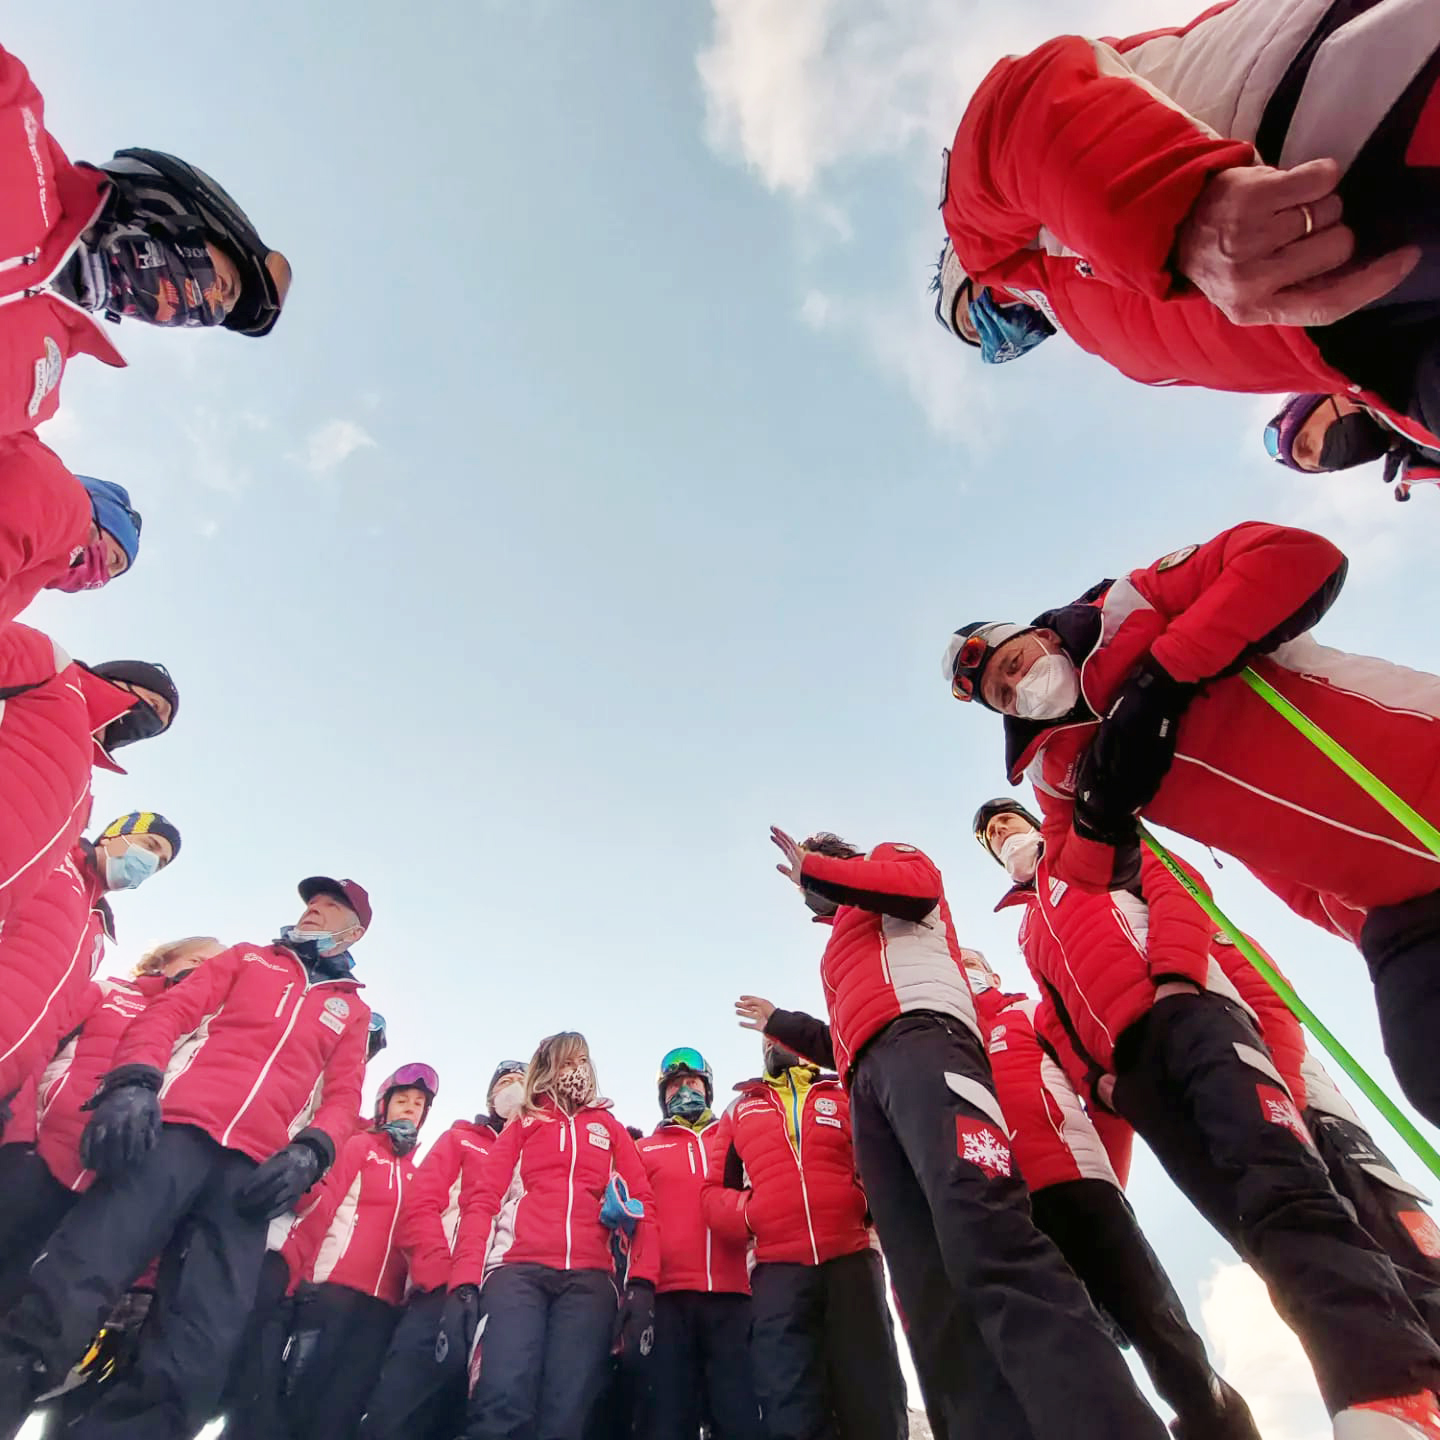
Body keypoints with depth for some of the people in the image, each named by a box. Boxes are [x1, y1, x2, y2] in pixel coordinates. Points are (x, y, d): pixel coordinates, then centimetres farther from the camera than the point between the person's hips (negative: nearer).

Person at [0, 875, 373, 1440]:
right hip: (175, 1129, -1)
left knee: (193, 1358, -9)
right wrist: (134, 1081, -10)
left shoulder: (352, 1010, 25)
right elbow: (168, 1012, 10)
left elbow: (343, 1096, 16)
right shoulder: (245, 958, 24)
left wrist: (309, 1151, -5)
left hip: (254, 1168, 1)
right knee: (65, 1295, -18)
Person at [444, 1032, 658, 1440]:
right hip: (518, 1269, -1)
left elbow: (641, 1203, 12)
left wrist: (642, 1280, -3)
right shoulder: (522, 1125, 19)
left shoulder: (610, 1127, 22)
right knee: (503, 1405, -20)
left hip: (589, 1277, 1)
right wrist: (464, 1280, -8)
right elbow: (482, 1199, 7)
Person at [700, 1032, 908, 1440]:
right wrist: (747, 1215, -4)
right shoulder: (739, 1110, 20)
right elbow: (712, 1190, 16)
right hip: (776, 1269, 1)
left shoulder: (845, 1095, 15)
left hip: (851, 1260, 0)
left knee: (873, 1403, 1)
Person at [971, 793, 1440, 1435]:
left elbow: (1176, 884, 6)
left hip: (1185, 1009, -4)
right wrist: (1095, 1074, 6)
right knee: (1253, 1221, -11)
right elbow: (1056, 1015, 27)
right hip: (1131, 1069, 4)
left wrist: (1173, 971, -13)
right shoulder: (1029, 930, 37)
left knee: (1279, 1184, -25)